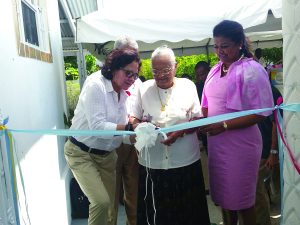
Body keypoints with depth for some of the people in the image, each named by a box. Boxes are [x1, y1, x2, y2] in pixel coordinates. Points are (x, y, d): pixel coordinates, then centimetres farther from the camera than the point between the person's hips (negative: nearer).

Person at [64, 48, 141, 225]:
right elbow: (97, 126, -27)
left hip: (107, 155, 7)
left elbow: (121, 132, 2)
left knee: (112, 202, 12)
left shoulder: (123, 94, 2)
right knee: (102, 202, -13)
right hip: (82, 153, -6)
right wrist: (130, 128, -34)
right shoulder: (95, 85, -19)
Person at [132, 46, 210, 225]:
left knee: (187, 210, 10)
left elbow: (198, 119, 1)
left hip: (185, 161, -1)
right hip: (152, 162, 1)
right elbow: (135, 119, 10)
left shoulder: (188, 86, 2)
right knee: (154, 210, 10)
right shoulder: (144, 88, 6)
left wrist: (181, 131, -17)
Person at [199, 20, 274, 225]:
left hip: (240, 144, -6)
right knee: (224, 195, 19)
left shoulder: (252, 70, -13)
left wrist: (224, 126, -21)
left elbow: (261, 113, -16)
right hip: (216, 143, 6)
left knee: (242, 200, 11)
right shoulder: (215, 70, 8)